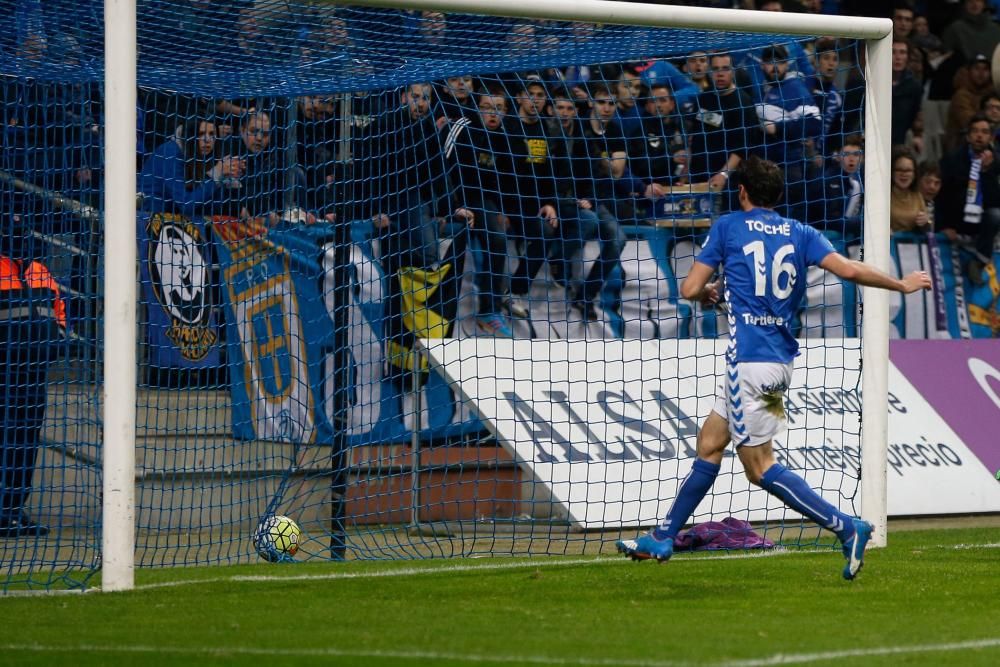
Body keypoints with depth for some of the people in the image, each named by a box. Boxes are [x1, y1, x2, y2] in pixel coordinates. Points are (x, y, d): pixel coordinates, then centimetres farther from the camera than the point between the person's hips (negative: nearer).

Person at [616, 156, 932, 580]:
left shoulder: (728, 226, 0)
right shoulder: (799, 233, 9)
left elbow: (690, 289, 0)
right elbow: (848, 270, -3)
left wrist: (709, 291, 23)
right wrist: (902, 284, 9)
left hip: (749, 360, -7)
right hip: (781, 358, 7)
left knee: (759, 466, -4)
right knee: (709, 443, 16)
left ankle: (846, 528, -14)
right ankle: (662, 539, 21)